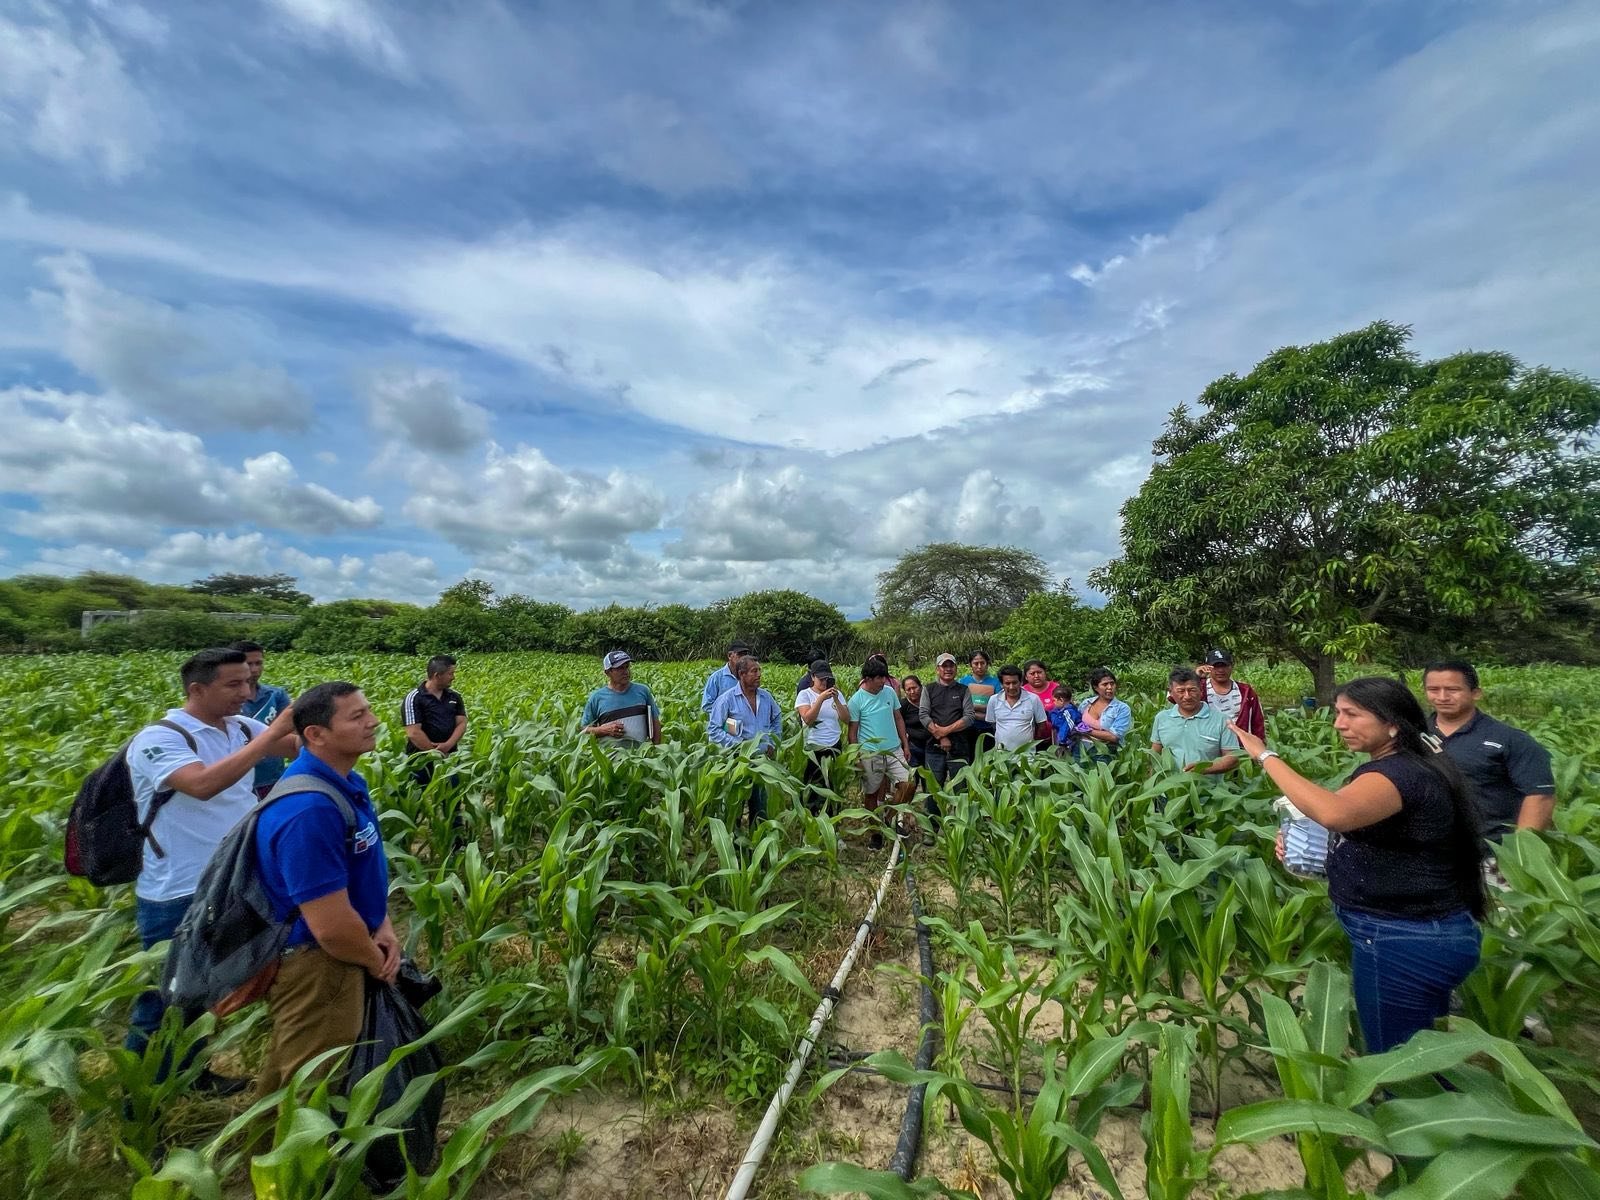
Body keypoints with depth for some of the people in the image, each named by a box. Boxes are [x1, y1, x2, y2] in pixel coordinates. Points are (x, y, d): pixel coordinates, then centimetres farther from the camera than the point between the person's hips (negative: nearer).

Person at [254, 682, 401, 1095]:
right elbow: (332, 927, -31)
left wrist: (384, 927, -3)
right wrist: (378, 961, -12)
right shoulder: (308, 810, -33)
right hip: (315, 967, -9)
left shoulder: (346, 783, 0)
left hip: (335, 958, 9)